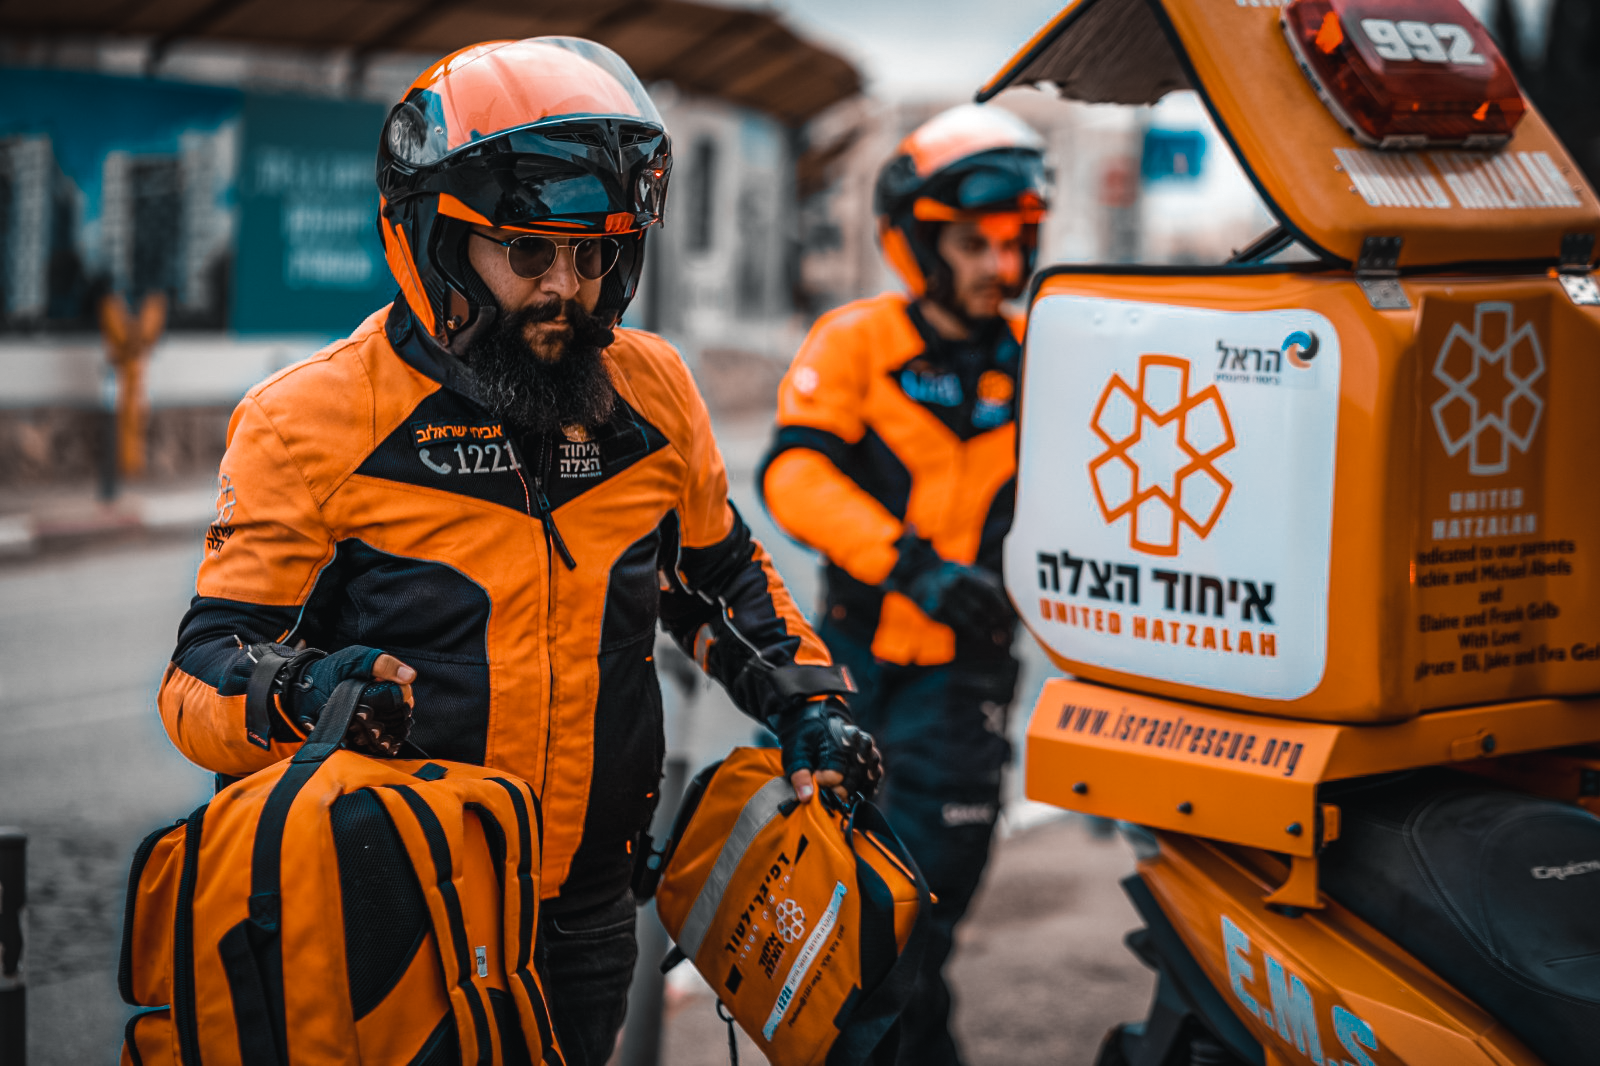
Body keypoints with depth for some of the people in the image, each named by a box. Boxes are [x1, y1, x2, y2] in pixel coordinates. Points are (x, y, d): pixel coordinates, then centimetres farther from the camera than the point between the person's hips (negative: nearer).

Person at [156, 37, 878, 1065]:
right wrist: (296, 694, -32)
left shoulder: (653, 393, 3)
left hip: (588, 918, 4)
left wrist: (806, 700, 8)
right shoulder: (315, 419, -11)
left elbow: (721, 573, 21)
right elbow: (206, 672, -10)